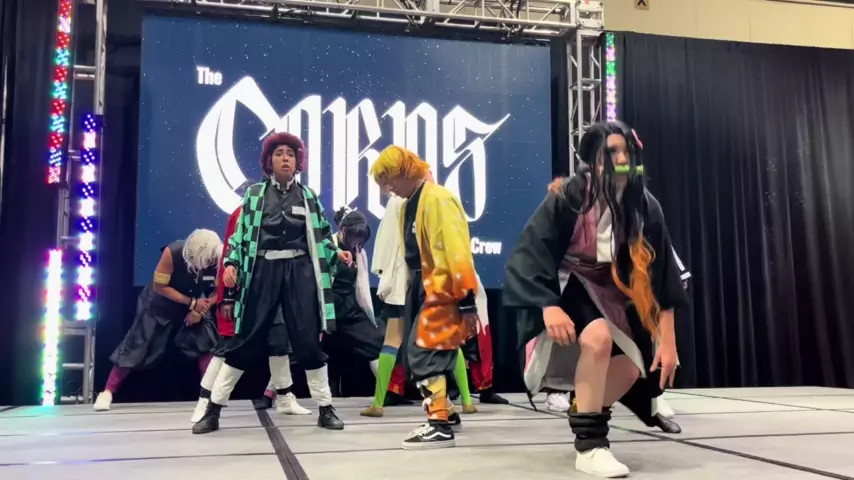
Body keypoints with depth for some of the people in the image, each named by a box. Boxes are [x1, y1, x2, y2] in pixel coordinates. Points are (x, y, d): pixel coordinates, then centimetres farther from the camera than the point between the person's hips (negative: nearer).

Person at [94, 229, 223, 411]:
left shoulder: (217, 259, -25)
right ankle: (107, 392, 8)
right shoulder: (172, 253, -34)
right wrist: (192, 302, -27)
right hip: (160, 305, -3)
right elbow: (159, 287, -25)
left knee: (208, 344, -10)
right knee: (137, 346, -3)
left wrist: (200, 309, -24)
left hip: (195, 305, 3)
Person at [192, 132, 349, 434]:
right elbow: (240, 234, 6)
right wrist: (231, 264, -7)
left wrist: (336, 254, -5)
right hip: (263, 271, 0)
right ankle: (213, 409, 13)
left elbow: (322, 236, 12)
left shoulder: (308, 196, 10)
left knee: (308, 340, -1)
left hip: (299, 271, 1)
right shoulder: (254, 194, 7)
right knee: (246, 340, 1)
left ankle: (325, 409, 10)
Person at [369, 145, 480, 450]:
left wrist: (466, 298, -21)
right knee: (422, 356, 13)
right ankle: (445, 413, 28)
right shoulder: (409, 205, 14)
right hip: (423, 290, 10)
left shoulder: (437, 199, -16)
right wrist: (410, 291, 16)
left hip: (443, 292, -10)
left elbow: (456, 249, -20)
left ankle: (440, 426, -4)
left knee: (423, 356, -10)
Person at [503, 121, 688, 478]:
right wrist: (548, 307, -35)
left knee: (631, 370, -1)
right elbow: (530, 253, -22)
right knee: (598, 337, -33)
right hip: (560, 287, -6)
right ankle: (589, 445, -19)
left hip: (607, 292, 6)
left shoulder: (645, 207, -11)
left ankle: (585, 416, 32)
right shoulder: (568, 197, -23)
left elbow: (661, 275, -6)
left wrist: (668, 340, -6)